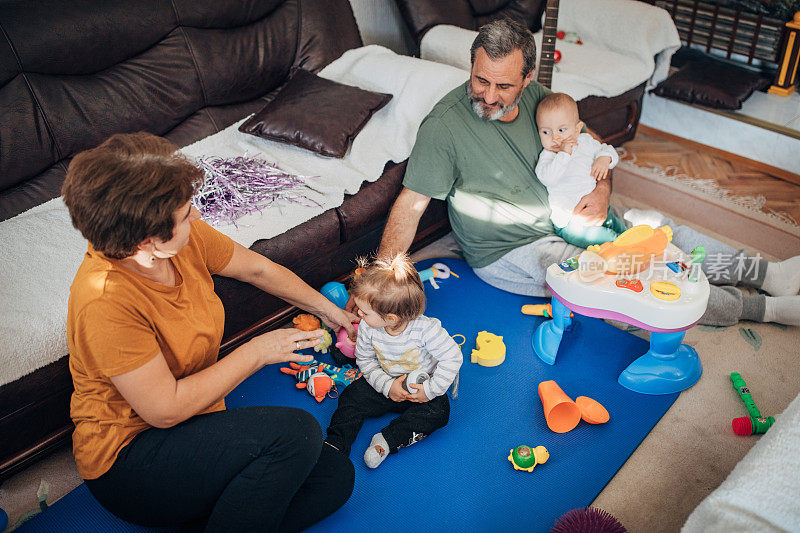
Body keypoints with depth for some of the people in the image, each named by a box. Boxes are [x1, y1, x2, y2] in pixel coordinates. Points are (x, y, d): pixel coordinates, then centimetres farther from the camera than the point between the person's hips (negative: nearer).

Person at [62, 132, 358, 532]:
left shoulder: (184, 239, -8)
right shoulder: (105, 302, -29)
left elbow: (260, 270, 9)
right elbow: (165, 409, -26)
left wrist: (328, 310, 19)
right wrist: (257, 352, -19)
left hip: (194, 423, 8)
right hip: (126, 458, -7)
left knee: (335, 476, -5)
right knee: (295, 432, -27)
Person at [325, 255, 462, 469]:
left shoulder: (426, 329, -32)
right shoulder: (367, 328, -20)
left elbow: (452, 358, -23)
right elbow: (365, 360, -5)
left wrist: (430, 390, -23)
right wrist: (387, 386, -19)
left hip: (420, 387, -3)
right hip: (386, 384, 3)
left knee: (437, 410, -26)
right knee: (353, 395, -13)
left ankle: (388, 440, -27)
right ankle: (336, 443, -12)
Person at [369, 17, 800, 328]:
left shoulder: (535, 97, -6)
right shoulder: (443, 125, -24)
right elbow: (411, 203, -23)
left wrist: (602, 190, -12)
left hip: (562, 220, 7)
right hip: (508, 252, -7)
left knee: (652, 225, 8)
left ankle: (765, 273, 23)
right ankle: (760, 308, -4)